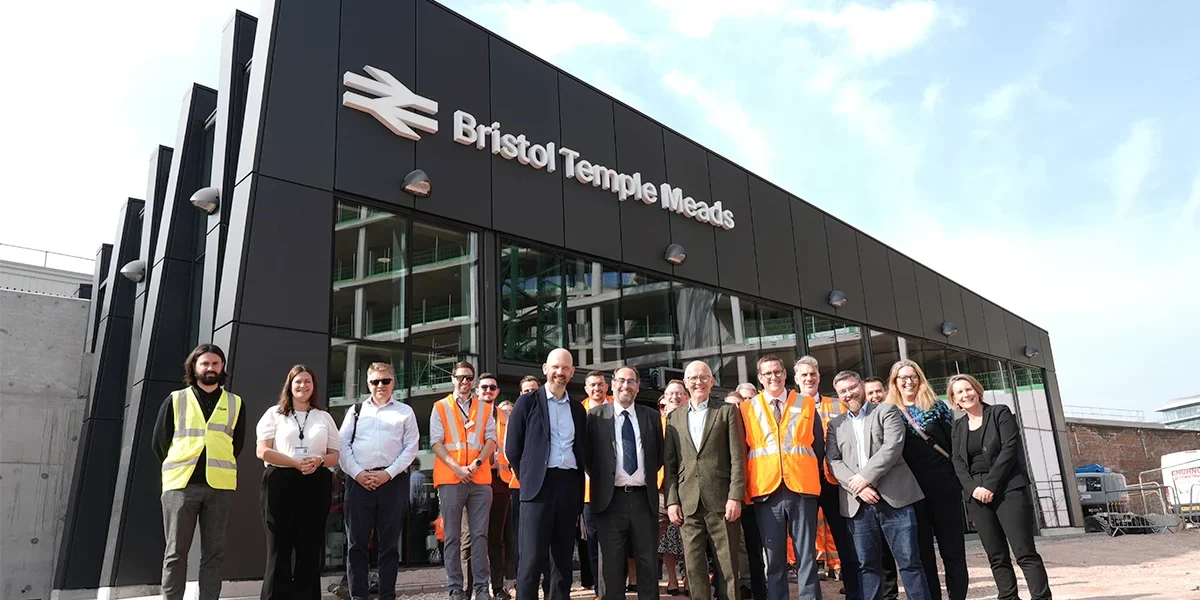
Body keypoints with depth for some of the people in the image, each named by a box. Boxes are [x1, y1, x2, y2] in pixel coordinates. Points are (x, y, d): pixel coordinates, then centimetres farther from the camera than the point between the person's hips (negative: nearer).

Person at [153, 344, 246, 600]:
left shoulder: (235, 403, 11)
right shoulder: (175, 400, 8)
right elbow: (159, 441, 9)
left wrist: (218, 467, 10)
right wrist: (179, 469, 10)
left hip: (219, 486, 1)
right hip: (181, 484, -1)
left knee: (213, 553, 3)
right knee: (176, 552, 3)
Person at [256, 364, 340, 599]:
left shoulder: (324, 417, 15)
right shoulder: (274, 413, 9)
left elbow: (334, 455, 13)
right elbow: (263, 451, -3)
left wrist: (318, 461, -11)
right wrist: (296, 463, -15)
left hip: (316, 486, 2)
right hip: (281, 483, -2)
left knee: (310, 547, 4)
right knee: (279, 547, 0)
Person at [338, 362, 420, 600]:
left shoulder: (405, 411, 9)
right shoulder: (356, 410, 14)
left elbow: (410, 447, 2)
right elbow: (343, 444, 6)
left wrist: (388, 473, -8)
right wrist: (357, 473, -7)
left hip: (393, 482, -1)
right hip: (359, 481, 1)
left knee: (389, 543, 4)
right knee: (357, 542, 3)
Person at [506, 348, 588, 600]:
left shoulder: (578, 409, 14)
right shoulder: (527, 402, 1)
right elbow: (512, 447, 1)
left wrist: (578, 482, 9)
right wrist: (527, 478, 1)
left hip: (570, 485, 4)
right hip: (539, 485, -4)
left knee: (563, 556, 10)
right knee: (532, 557, -5)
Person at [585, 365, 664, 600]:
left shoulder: (651, 416, 8)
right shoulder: (596, 415, 1)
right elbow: (587, 453, 4)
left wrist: (648, 476, 10)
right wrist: (600, 479, 1)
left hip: (644, 497, 2)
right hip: (610, 497, -2)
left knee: (648, 560, 8)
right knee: (611, 562, 4)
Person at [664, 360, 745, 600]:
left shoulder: (727, 411, 6)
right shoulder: (674, 417, 13)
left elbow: (737, 458, 0)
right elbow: (670, 464, 11)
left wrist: (735, 496, -9)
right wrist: (671, 501, 2)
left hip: (720, 500, -2)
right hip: (688, 503, 2)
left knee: (728, 564, 2)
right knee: (694, 566, 4)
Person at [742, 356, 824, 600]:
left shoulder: (806, 405, 9)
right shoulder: (747, 409, 8)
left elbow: (819, 446, 12)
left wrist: (813, 476, 5)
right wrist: (746, 485, 1)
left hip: (801, 489, 0)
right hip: (766, 491, 0)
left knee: (807, 556, 4)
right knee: (774, 558, 6)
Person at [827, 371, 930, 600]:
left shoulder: (887, 411, 8)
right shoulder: (835, 424, 16)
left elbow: (893, 446, -7)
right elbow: (833, 462, 5)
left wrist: (866, 476, -15)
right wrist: (858, 488, -11)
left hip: (893, 497, -2)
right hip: (858, 504, 3)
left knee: (909, 561, 0)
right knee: (866, 565, 5)